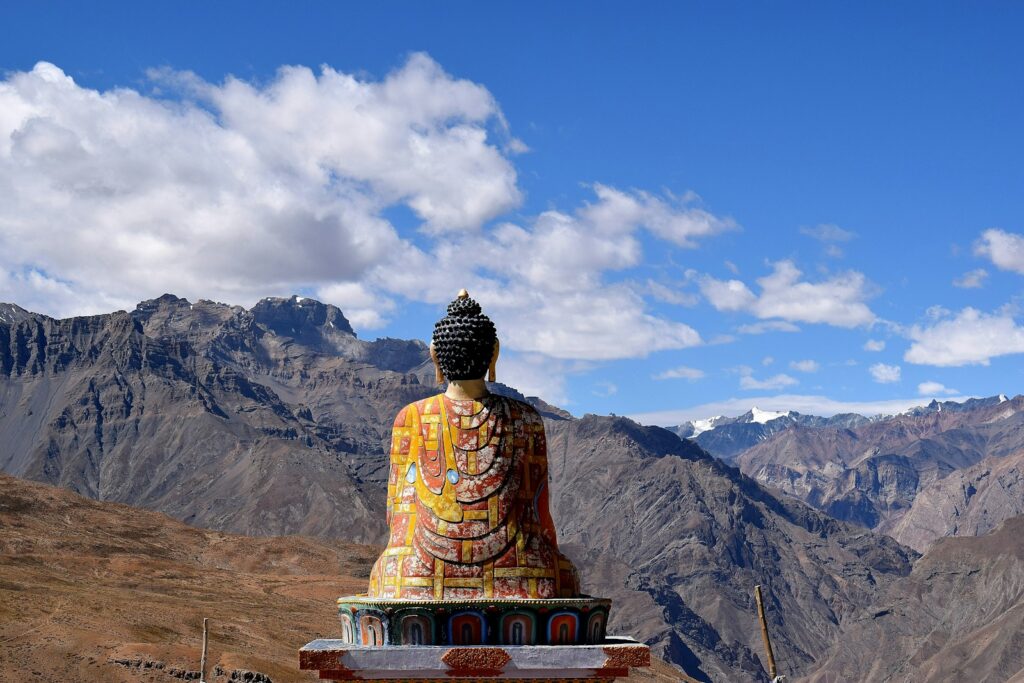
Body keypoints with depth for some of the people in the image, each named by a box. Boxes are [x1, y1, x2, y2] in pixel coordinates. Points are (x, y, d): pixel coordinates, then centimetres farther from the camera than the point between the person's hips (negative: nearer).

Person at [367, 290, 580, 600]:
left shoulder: (410, 419, -1)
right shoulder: (525, 420, -2)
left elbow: (398, 508, 4)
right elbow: (539, 512, 3)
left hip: (420, 583, 1)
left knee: (384, 567, 30)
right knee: (565, 572, 26)